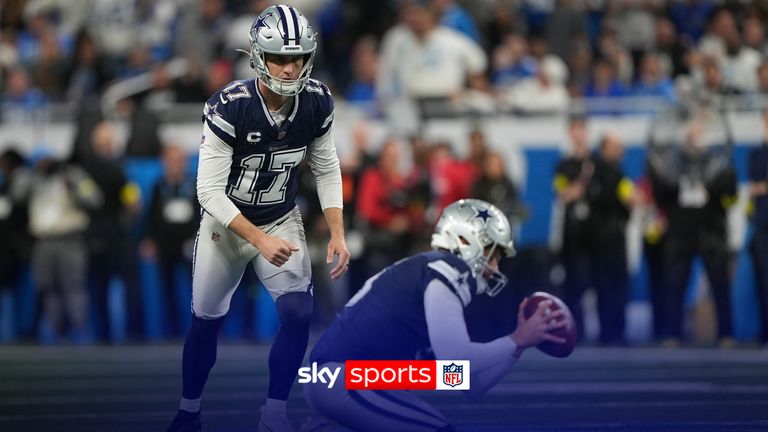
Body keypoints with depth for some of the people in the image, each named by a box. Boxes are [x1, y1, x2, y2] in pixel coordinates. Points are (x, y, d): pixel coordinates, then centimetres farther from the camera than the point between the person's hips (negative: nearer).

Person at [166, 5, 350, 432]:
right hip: (227, 222, -3)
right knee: (207, 320, 8)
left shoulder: (317, 102, -16)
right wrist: (259, 241, -33)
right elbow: (210, 191, -26)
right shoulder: (230, 107, -29)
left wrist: (338, 233, -10)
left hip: (282, 221, 3)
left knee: (299, 313, -15)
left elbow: (327, 169, -1)